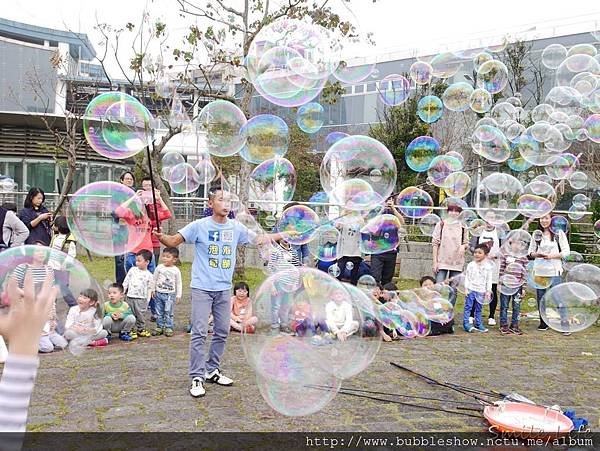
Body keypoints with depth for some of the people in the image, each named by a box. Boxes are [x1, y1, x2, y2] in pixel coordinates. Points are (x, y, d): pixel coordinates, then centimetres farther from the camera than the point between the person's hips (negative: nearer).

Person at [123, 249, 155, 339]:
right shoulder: (132, 270, 5)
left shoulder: (149, 275, -2)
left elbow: (149, 289, 2)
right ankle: (132, 330, 15)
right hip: (130, 297, 2)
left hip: (141, 298, -2)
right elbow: (126, 282, 10)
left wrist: (147, 301, -1)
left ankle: (141, 329, 24)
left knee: (140, 315, 7)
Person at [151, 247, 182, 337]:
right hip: (158, 293, 3)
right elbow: (154, 279, 10)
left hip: (170, 295, -3)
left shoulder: (176, 270, -3)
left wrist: (178, 295, 0)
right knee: (159, 312, 9)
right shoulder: (159, 267, 1)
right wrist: (153, 290, 7)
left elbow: (179, 284, 2)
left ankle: (168, 328, 7)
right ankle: (159, 327, 19)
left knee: (168, 312, -3)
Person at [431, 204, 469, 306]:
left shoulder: (462, 227, 8)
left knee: (453, 291, 4)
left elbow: (466, 243, 16)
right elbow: (435, 243, 1)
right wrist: (435, 261, -5)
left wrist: (463, 246, -9)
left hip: (457, 263, 2)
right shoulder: (441, 224, 2)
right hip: (442, 262, -2)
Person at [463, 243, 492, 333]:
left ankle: (478, 324, 19)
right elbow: (467, 277, 2)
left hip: (481, 291, 1)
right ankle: (466, 324, 0)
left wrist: (488, 291, 1)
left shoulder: (487, 267, 2)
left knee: (478, 309, 11)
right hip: (471, 290, -1)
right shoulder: (471, 265, 1)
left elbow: (489, 280, 5)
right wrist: (466, 288, -4)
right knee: (468, 307, -3)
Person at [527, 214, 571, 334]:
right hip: (539, 271, 3)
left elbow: (566, 252, 0)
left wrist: (552, 255, -13)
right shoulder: (537, 234, 11)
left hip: (554, 271, -3)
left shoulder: (559, 233, 2)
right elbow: (530, 252, 13)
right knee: (540, 298, 6)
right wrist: (536, 254, -8)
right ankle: (543, 323, 16)